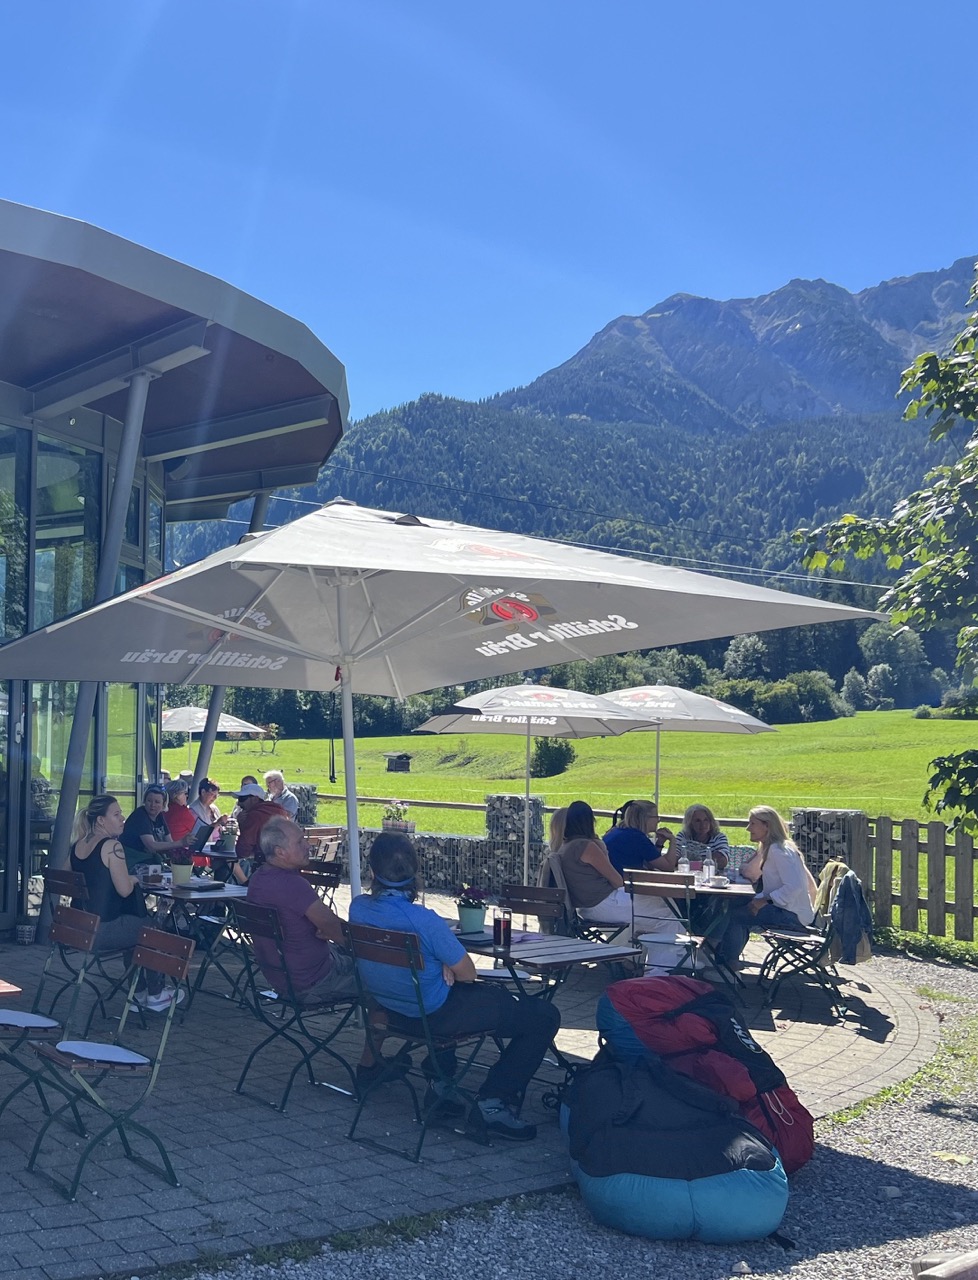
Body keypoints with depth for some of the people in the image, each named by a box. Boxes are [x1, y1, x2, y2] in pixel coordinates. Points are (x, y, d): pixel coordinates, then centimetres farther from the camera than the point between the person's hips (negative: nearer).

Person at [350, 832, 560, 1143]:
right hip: (436, 1016, -8)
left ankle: (440, 1082, 35)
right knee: (544, 1017, -3)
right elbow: (466, 974, -16)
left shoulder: (358, 908, -9)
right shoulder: (424, 921, -30)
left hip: (392, 1010, 8)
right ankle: (491, 1105, -3)